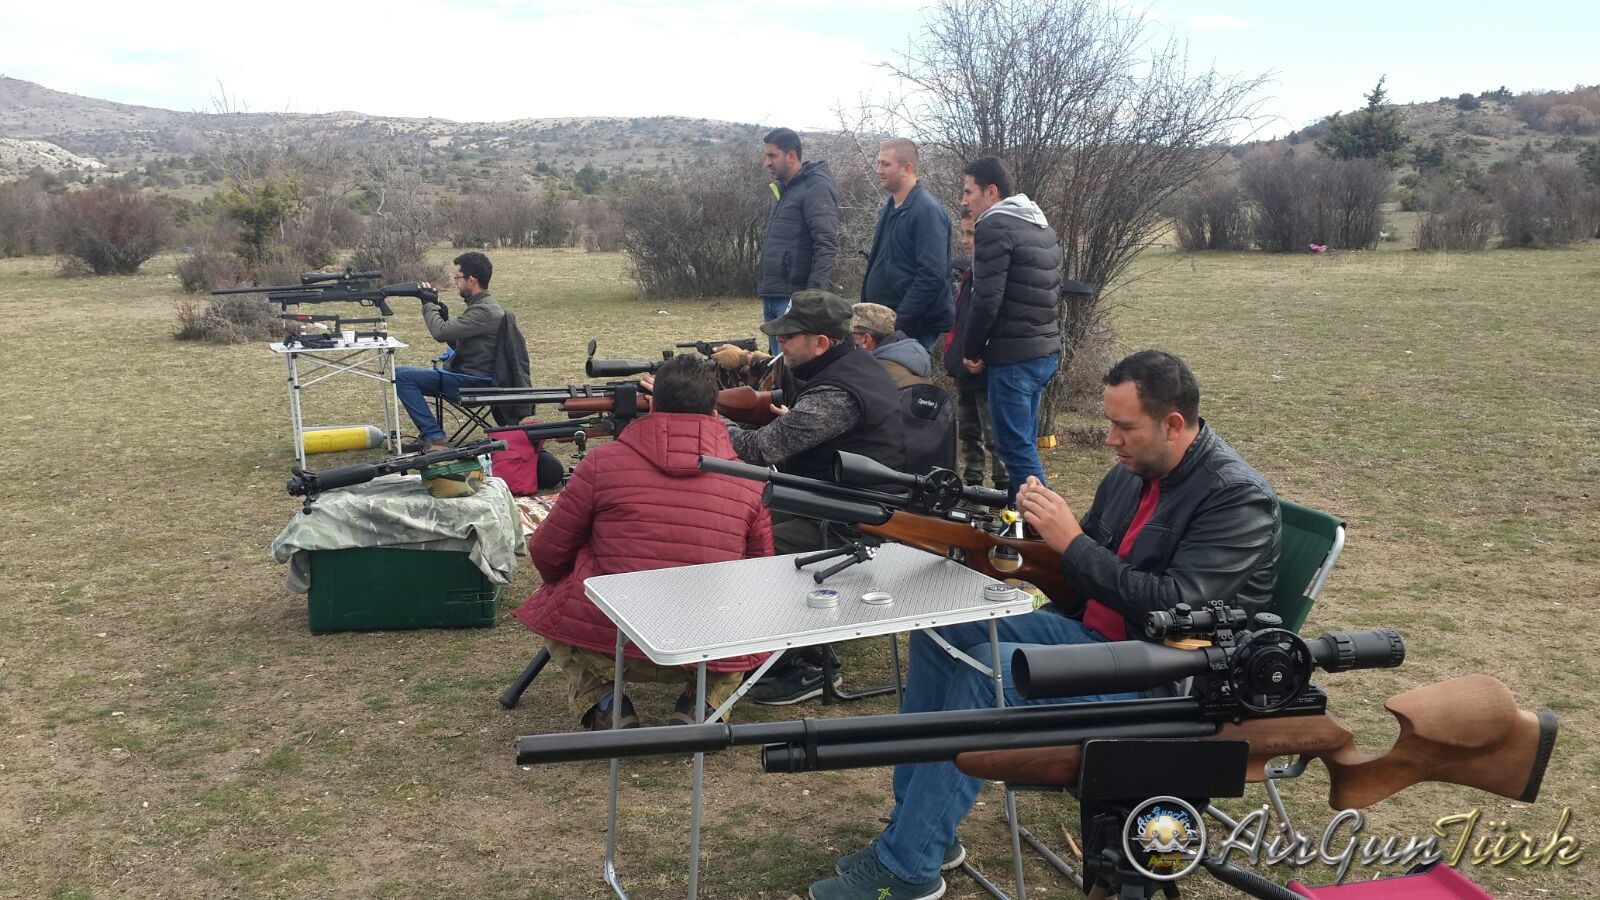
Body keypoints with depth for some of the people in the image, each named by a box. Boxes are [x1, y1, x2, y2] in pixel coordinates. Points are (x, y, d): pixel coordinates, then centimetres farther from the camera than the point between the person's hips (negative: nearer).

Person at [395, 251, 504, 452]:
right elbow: (456, 342, 19)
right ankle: (428, 435, 15)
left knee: (401, 375, -14)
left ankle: (434, 437, -15)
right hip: (466, 376, 11)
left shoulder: (484, 311, -20)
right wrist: (440, 311, 7)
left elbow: (441, 332, -24)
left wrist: (429, 305, -7)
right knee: (406, 375, 19)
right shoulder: (481, 305, 13)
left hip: (471, 382, -11)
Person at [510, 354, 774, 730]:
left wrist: (572, 586, 28)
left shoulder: (603, 461, -2)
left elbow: (547, 554, 5)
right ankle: (703, 702, 10)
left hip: (603, 645, -1)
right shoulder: (750, 481, 3)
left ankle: (600, 703, 9)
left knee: (550, 602, 30)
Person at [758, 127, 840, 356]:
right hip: (771, 297, 9)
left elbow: (827, 246, -17)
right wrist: (765, 288, 19)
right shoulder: (782, 189, 18)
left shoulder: (816, 188, -10)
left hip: (794, 299, -9)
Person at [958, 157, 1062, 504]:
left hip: (1013, 356, -9)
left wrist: (971, 350, -5)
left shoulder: (994, 226, -11)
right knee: (1024, 442, 16)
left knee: (1015, 446, -5)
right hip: (1046, 351, 9)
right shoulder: (1041, 225, 17)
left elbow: (986, 299, -17)